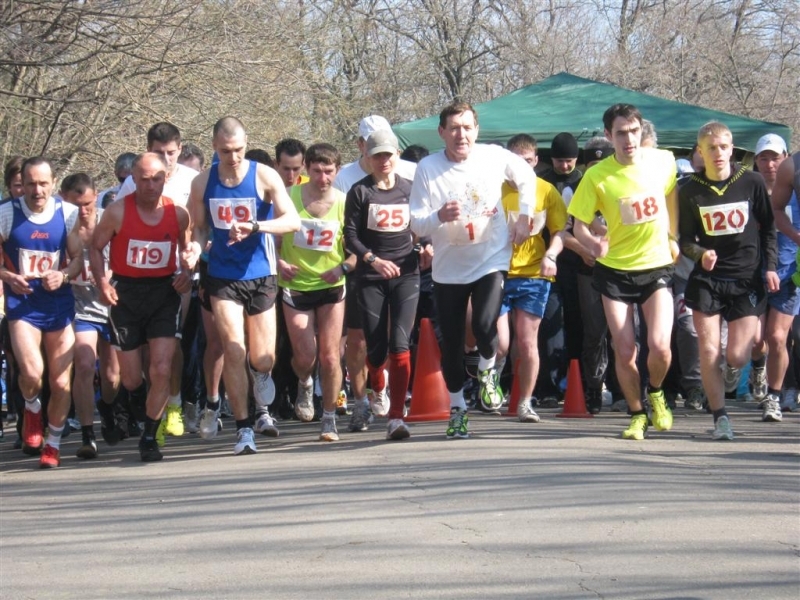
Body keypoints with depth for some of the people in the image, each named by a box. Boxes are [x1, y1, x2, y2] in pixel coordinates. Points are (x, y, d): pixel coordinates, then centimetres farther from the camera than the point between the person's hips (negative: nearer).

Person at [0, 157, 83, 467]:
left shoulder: (68, 213, 0)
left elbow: (78, 256, 6)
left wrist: (63, 276, -14)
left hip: (59, 303, 2)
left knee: (61, 383, 4)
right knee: (31, 373, -23)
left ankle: (53, 443, 24)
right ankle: (32, 408, 12)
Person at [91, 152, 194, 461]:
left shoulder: (178, 213, -3)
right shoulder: (118, 212, -9)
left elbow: (186, 247, 15)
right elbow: (96, 247, 1)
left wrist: (186, 273, -4)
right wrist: (102, 282, -13)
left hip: (164, 292, 1)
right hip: (126, 293, 0)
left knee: (162, 369, -12)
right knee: (130, 377, 6)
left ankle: (149, 437, 3)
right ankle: (138, 404, 42)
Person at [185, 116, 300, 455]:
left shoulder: (264, 177, -6)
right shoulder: (203, 183, 1)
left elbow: (293, 221, -14)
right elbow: (199, 227, 12)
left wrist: (255, 226, -30)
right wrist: (195, 247, -12)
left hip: (260, 277, -1)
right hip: (222, 278, 1)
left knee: (263, 360, 1)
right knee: (233, 351, -10)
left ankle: (258, 373, 39)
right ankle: (243, 428, 1)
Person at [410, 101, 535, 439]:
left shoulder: (494, 157, -8)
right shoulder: (427, 168, -11)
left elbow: (527, 178, 12)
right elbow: (415, 223, -13)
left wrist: (524, 217, 4)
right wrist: (439, 217, -33)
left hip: (491, 259, -1)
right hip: (448, 268, 1)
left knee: (485, 326, -21)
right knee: (451, 342, 6)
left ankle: (487, 371, 13)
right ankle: (457, 407, 26)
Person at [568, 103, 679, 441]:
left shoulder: (663, 161, -6)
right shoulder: (597, 176, -12)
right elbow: (579, 225, -8)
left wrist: (673, 238, 17)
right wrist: (594, 244, -29)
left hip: (657, 265, 1)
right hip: (615, 270, 0)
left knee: (659, 346, -15)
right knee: (624, 351, -1)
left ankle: (655, 393, 17)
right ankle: (637, 414, 22)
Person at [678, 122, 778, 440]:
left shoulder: (751, 183, -1)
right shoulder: (691, 190, 0)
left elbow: (768, 228, 8)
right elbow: (685, 239, 5)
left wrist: (770, 266, -1)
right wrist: (700, 253, -16)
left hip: (746, 279, -1)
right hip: (706, 279, 1)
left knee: (736, 357, -4)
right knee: (709, 351, -8)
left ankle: (756, 338, 32)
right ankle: (720, 417, 3)